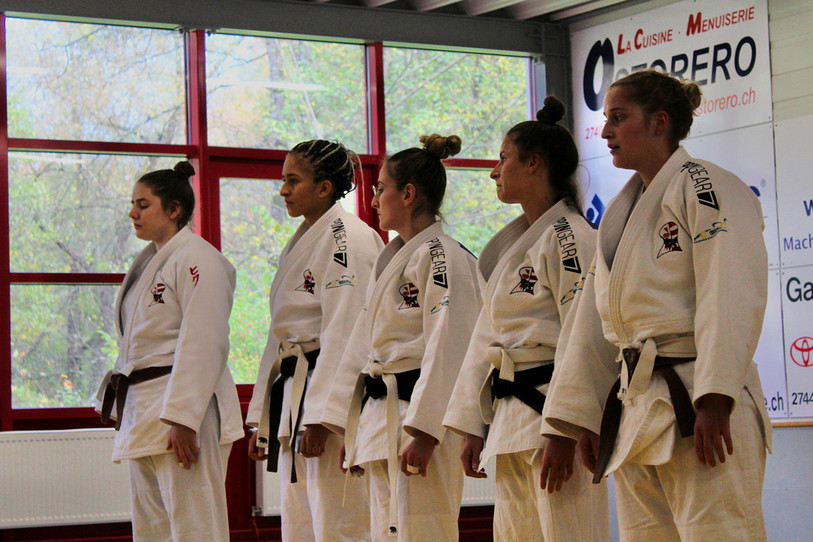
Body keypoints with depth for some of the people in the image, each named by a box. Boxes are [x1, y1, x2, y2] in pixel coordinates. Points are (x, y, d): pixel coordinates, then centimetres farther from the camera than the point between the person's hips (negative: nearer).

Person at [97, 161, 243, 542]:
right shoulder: (150, 262, 18)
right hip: (143, 414, 10)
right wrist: (122, 409, 19)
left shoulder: (197, 260, -11)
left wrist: (182, 418, -24)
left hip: (183, 410, -10)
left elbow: (204, 344, -19)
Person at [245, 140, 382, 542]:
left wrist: (319, 417, -22)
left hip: (334, 396, -10)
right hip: (293, 395, 10)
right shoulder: (300, 243, 19)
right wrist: (261, 419, 19)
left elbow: (344, 334, -18)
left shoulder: (348, 237, -10)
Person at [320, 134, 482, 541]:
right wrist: (349, 426, 18)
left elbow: (447, 349, -18)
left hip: (420, 420, -9)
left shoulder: (442, 256, -10)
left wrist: (423, 431, -23)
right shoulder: (391, 259, 19)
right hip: (382, 423, 10)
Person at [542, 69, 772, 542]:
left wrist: (714, 400, -24)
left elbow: (731, 299, -17)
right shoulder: (623, 211, 20)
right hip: (634, 411, 9)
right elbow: (598, 320, 20)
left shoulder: (702, 186, -6)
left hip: (700, 413, -9)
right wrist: (585, 416, 17)